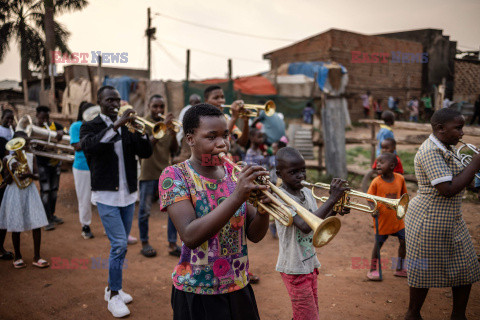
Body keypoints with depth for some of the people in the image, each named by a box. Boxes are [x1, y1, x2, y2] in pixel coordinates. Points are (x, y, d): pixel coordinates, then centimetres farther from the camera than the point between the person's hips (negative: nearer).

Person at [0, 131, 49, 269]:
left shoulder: (31, 156, 1)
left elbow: (37, 175, 0)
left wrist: (29, 175, -21)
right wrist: (13, 170, -23)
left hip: (29, 191, 2)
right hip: (15, 193, -2)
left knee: (37, 224, -3)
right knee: (16, 226, 6)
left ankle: (37, 257, 8)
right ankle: (17, 256, 23)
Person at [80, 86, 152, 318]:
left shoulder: (127, 127, 8)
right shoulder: (90, 127, -3)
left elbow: (146, 152, -2)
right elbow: (89, 146, -26)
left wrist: (139, 130, -17)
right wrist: (115, 126, -32)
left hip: (128, 195, 5)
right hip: (106, 195, -5)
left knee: (121, 244, 14)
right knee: (119, 244, -10)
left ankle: (112, 288, 30)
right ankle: (114, 297, 4)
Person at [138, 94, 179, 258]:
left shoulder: (168, 123, 11)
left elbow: (174, 150, 5)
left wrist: (173, 133, -13)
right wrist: (163, 127, -30)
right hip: (148, 174, -4)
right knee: (145, 211, 4)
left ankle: (172, 244, 10)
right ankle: (144, 243, 22)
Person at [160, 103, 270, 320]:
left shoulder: (235, 173, 2)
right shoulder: (174, 176, -12)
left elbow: (254, 235, 1)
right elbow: (190, 237, -25)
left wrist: (264, 207, -21)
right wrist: (236, 197, -33)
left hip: (239, 288, 5)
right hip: (197, 293, -4)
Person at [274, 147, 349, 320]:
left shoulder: (307, 192, 4)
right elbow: (305, 226, -34)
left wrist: (334, 211, -9)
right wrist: (332, 199, -33)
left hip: (310, 263, 8)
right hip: (294, 268, -8)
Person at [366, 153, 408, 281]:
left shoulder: (400, 178, -5)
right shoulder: (376, 182, -15)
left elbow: (403, 194, 10)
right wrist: (373, 208, -27)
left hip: (397, 219, 4)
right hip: (382, 220, -4)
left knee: (404, 241, 10)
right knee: (378, 244, 6)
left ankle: (400, 269, 29)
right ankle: (373, 270, 23)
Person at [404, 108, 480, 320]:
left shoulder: (445, 149, 9)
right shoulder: (431, 152, -22)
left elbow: (458, 181, 15)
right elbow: (448, 189, -28)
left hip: (451, 220, 9)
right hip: (430, 221, -9)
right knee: (425, 272, 7)